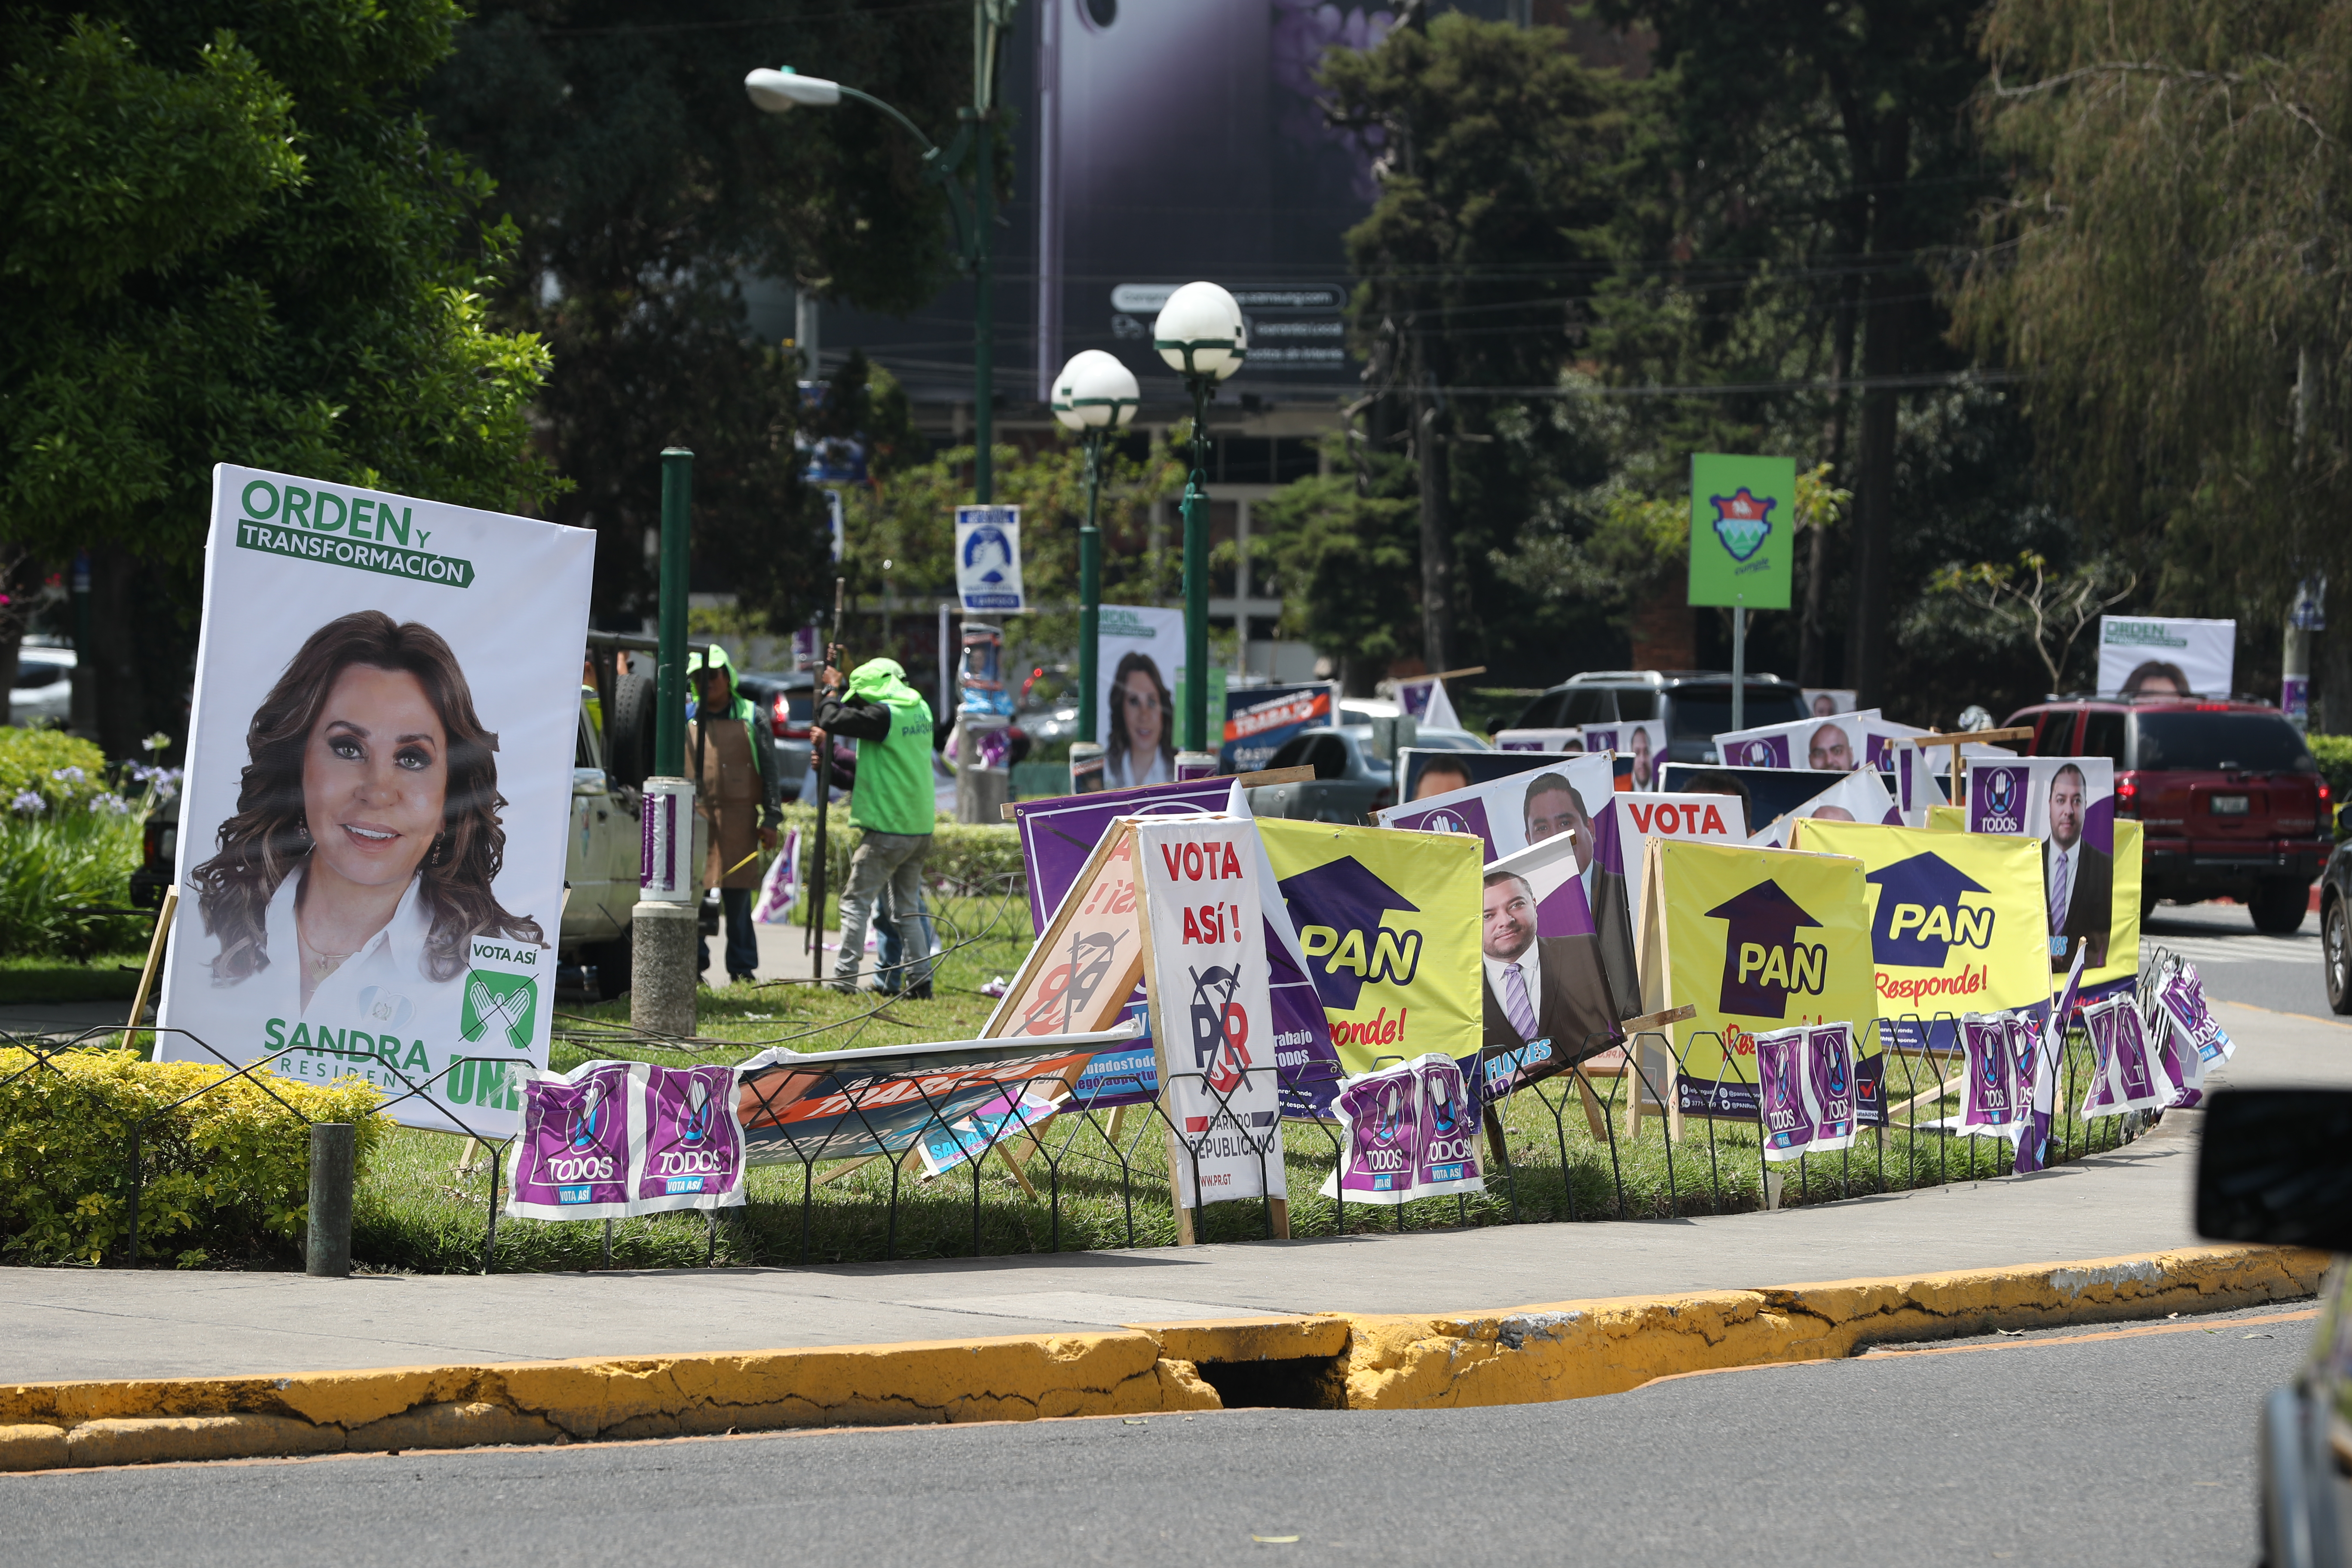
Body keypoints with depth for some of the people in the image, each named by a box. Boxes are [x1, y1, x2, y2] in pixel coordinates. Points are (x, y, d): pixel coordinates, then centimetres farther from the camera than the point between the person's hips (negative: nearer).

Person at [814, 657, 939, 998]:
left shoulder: (884, 716, -16)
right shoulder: (920, 711, 9)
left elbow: (832, 719, -13)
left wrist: (833, 689, 3)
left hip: (887, 831, -8)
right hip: (920, 829, 8)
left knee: (857, 901, -2)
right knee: (907, 907, 14)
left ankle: (844, 978, -6)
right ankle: (920, 980, 10)